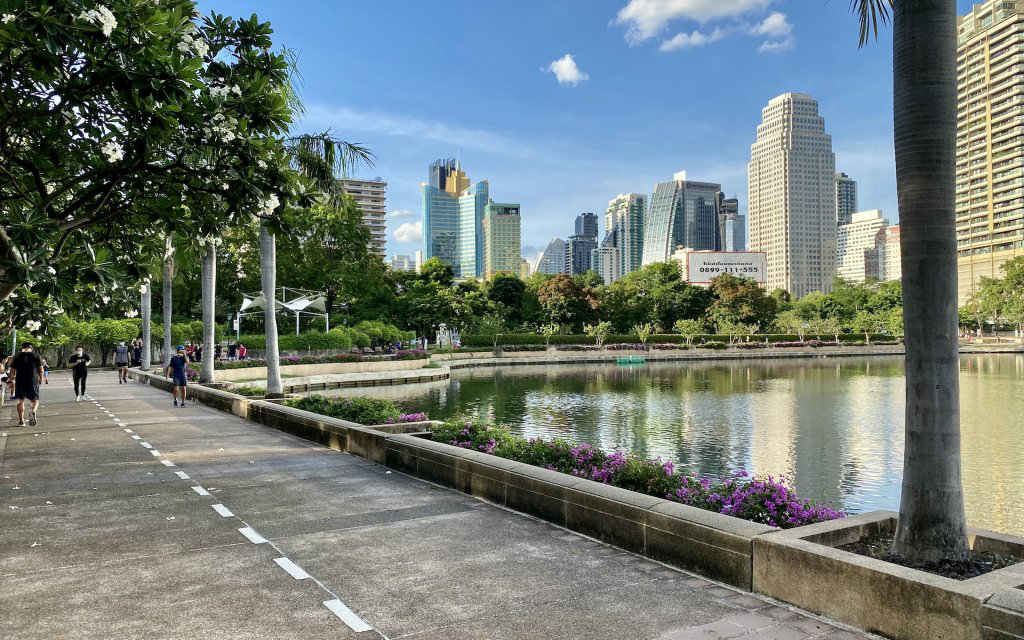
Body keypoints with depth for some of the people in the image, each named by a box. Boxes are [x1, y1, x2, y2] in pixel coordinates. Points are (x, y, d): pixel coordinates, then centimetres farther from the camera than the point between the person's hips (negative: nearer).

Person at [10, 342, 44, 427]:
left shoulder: (17, 357, 2)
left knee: (21, 400, 13)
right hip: (33, 381, -1)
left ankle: (21, 420, 12)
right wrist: (41, 378, 16)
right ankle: (33, 412, -24)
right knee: (35, 400, 8)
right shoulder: (36, 356, 0)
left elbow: (12, 371, 4)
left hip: (20, 382, 1)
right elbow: (41, 370, 0)